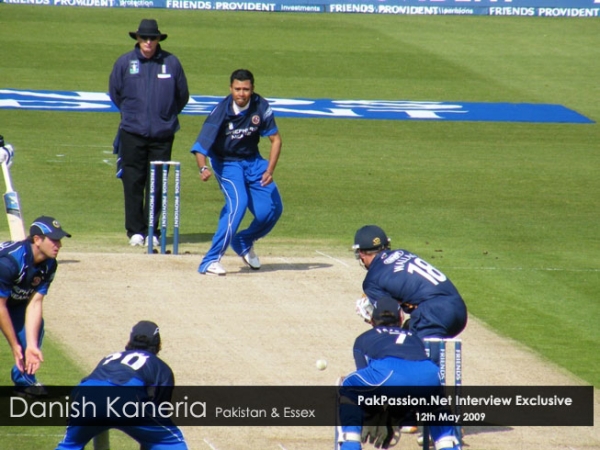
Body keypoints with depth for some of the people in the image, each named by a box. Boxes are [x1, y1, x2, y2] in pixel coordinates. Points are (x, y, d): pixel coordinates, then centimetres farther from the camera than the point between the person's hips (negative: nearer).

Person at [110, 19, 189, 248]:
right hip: (132, 133, 0)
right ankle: (135, 230, 7)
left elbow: (182, 96, 13)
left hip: (162, 134, 0)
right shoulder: (125, 62, 2)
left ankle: (152, 231, 9)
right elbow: (114, 93, 15)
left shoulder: (171, 63, 1)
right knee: (133, 183, -1)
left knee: (157, 184, 1)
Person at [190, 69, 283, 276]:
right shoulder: (221, 111, -24)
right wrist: (203, 168, -51)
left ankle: (244, 242, 28)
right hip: (227, 163, -4)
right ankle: (210, 261, -25)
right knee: (238, 204, -26)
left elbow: (275, 139, -7)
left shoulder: (261, 107, -15)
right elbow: (201, 145, -30)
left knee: (273, 209, -2)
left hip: (253, 161, 4)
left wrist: (269, 170, -19)